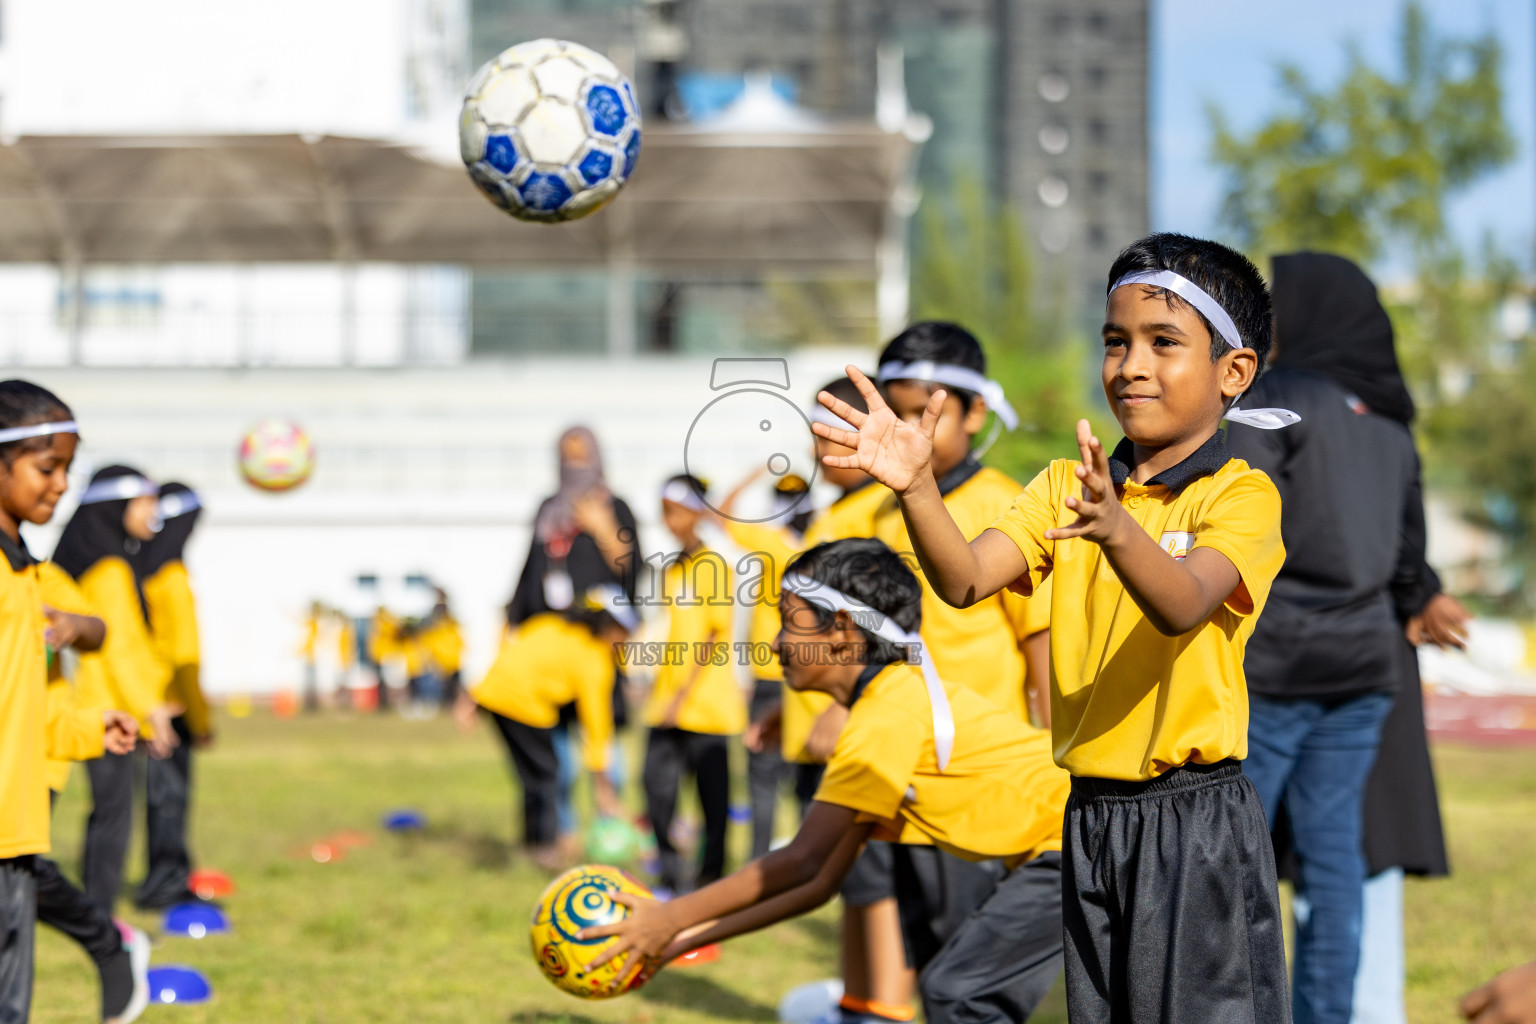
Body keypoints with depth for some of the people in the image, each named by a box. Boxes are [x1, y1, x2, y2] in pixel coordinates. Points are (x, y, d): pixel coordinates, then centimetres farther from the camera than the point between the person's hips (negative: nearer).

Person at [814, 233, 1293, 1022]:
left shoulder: (1241, 496, -7)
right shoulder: (1065, 485, 10)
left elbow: (1184, 605, -26)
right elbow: (965, 580, -5)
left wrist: (1118, 528, -46)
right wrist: (917, 488, -23)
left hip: (1196, 820, -5)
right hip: (1090, 816, 5)